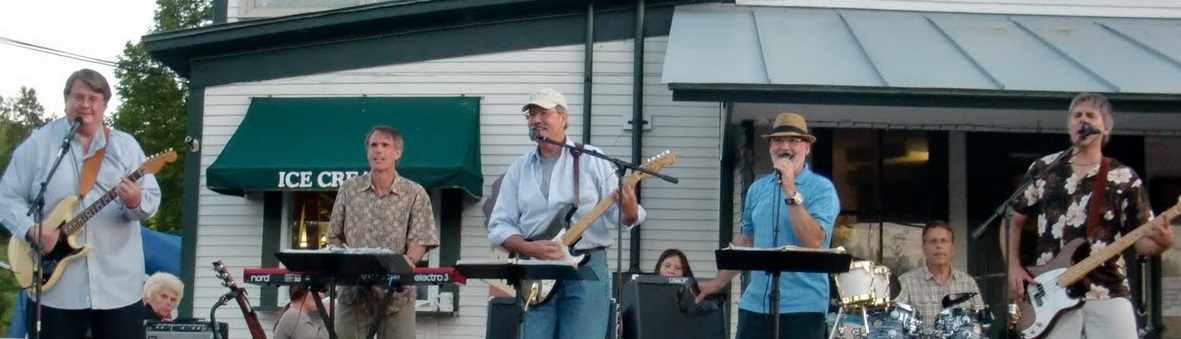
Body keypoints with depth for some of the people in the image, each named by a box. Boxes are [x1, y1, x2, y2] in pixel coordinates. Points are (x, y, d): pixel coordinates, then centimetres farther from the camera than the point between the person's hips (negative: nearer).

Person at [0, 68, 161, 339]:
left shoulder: (126, 145, 6)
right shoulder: (38, 144, 3)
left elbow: (152, 197, 0)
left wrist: (136, 202, -23)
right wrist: (31, 229, -15)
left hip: (118, 284, 1)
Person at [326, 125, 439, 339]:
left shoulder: (415, 194, 3)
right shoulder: (348, 190, 9)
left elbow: (421, 240, -3)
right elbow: (334, 236, 13)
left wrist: (408, 260, -23)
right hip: (354, 292, 2)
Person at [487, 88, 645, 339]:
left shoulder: (592, 160, 4)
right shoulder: (519, 169, 11)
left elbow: (618, 213, 0)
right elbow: (498, 227, 8)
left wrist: (629, 210, -24)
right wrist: (530, 248, -11)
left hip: (587, 270, -3)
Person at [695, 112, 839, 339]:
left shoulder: (822, 188, -5)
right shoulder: (757, 189, 12)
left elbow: (813, 242, -19)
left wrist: (790, 191, -20)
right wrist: (719, 282, 20)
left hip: (803, 306, -5)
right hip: (755, 303, 5)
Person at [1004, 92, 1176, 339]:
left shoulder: (1125, 180, 6)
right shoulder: (1043, 169, 9)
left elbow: (1141, 241, 4)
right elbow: (1013, 222, 16)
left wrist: (1162, 241, -19)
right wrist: (1013, 266, 3)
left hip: (1107, 294, -1)